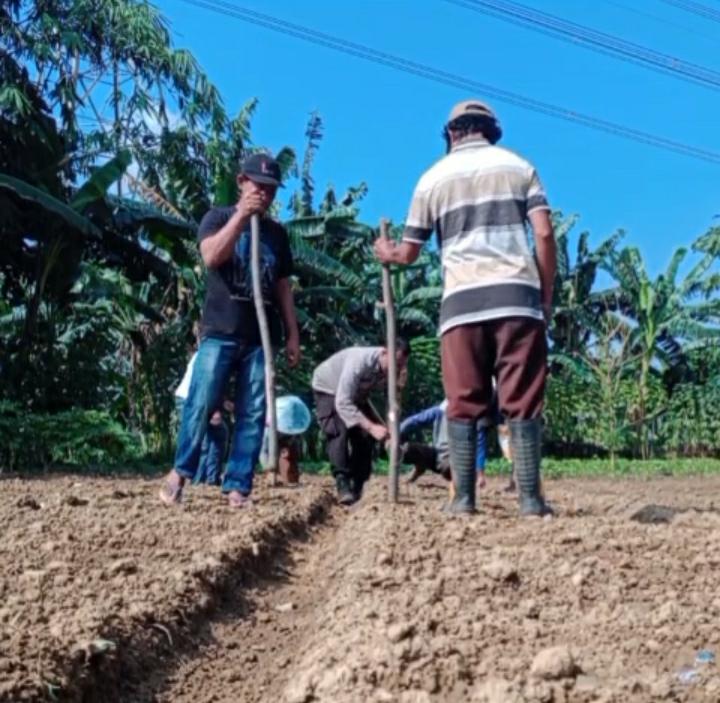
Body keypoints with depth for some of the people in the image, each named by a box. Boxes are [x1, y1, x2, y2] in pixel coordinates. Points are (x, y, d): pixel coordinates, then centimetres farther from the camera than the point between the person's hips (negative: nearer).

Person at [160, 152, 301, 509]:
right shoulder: (219, 217, 6)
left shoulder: (276, 232, 16)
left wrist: (292, 335, 12)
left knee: (252, 414, 0)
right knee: (201, 404, -7)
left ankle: (238, 487, 3)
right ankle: (180, 471, 10)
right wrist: (241, 215, -18)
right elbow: (211, 257, -15)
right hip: (220, 332, -3)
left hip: (261, 338, 3)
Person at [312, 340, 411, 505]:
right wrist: (371, 426, -52)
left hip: (355, 394, 6)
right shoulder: (359, 362, -42)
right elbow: (343, 403, -45)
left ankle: (357, 488, 3)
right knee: (339, 431, -26)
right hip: (328, 390, -6)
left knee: (365, 435, -6)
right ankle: (342, 484, -26)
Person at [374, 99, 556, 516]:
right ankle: (531, 498, -4)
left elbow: (409, 253, 18)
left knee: (464, 404, 4)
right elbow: (544, 234, 3)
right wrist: (547, 295, 10)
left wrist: (385, 253, 41)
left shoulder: (433, 178, 15)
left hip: (461, 301, 0)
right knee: (523, 402, 0)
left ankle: (464, 498, 0)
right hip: (516, 295, 0)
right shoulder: (518, 166, 14)